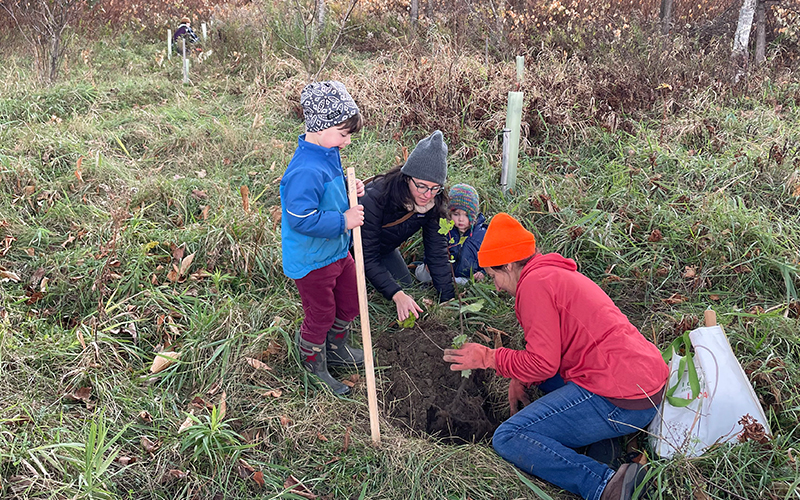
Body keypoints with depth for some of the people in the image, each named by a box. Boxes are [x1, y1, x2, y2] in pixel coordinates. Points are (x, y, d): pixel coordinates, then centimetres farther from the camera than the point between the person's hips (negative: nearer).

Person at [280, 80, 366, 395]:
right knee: (321, 316, 9)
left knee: (350, 302, 24)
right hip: (311, 260, -10)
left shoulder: (328, 155, 2)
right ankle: (312, 367, 34)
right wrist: (343, 221, -27)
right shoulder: (306, 171, -31)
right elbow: (302, 219, -33)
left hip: (337, 250, 10)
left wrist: (350, 190, 0)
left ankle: (336, 349, 48)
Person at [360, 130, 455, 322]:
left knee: (407, 289, 9)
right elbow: (368, 258, -35)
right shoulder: (375, 197, -39)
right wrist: (397, 295, -45)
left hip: (385, 249, 6)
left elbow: (437, 253, -17)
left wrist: (448, 300, -23)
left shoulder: (434, 204, -23)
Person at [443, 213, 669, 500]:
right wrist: (521, 379, 16)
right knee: (544, 375, 31)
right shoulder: (559, 273, 22)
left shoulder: (534, 282, -9)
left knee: (507, 439, -7)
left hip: (620, 402, -10)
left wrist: (488, 358, 1)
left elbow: (543, 363, -12)